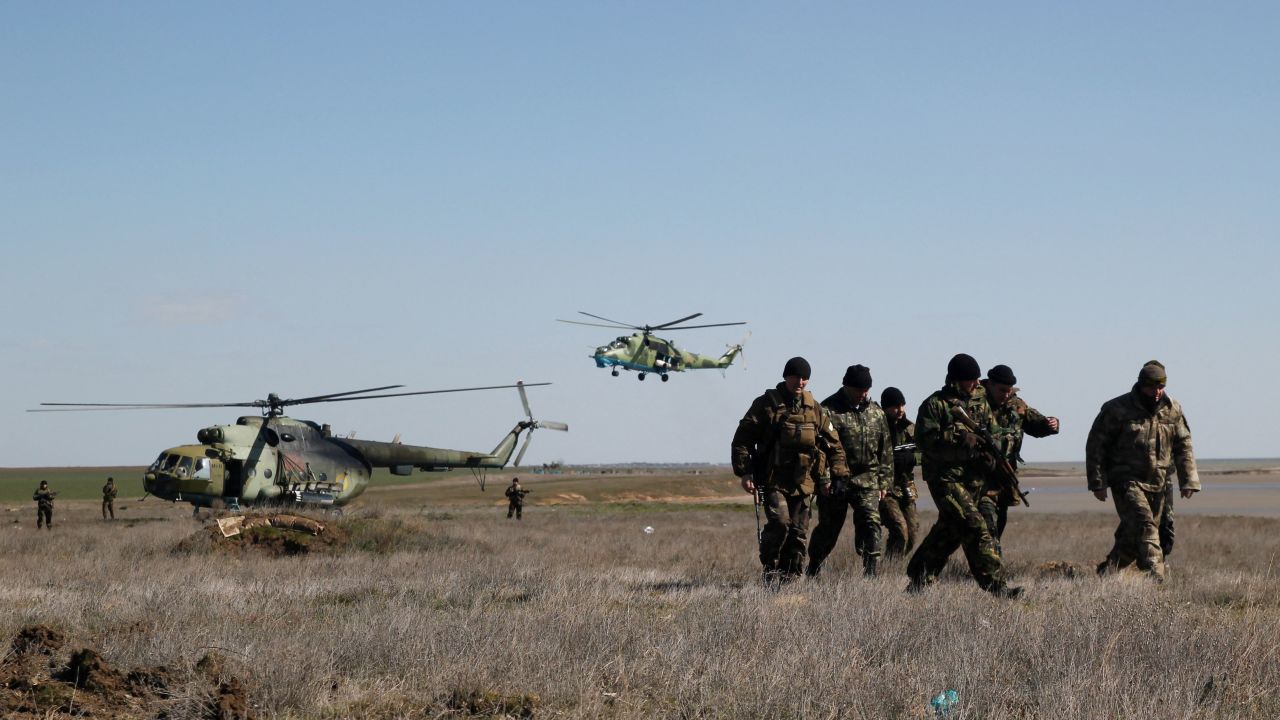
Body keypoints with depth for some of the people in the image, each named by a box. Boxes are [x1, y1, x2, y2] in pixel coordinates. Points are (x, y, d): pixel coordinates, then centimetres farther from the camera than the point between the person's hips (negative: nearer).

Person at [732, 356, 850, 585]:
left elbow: (833, 443, 17)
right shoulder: (766, 404, -1)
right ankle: (770, 568, -2)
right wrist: (744, 472, -9)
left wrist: (836, 474, 9)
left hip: (803, 482, 4)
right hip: (773, 480, -4)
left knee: (798, 532, 3)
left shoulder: (815, 409, 11)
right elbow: (742, 439, -2)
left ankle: (790, 578, 12)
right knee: (779, 522, -20)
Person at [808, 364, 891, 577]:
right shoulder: (828, 410, -7)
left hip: (866, 480, 3)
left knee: (871, 522, -14)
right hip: (834, 482, -3)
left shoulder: (876, 412, 11)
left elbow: (885, 450, 17)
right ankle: (813, 572, 27)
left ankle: (870, 572, -15)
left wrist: (884, 482, 13)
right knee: (828, 528, 7)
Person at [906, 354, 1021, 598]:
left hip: (974, 477, 7)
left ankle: (919, 577, 30)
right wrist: (959, 438, -23)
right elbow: (926, 439, -15)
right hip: (945, 478, -7)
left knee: (949, 530, 15)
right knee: (975, 528, -15)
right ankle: (995, 584, -17)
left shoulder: (981, 402, 12)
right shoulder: (935, 404, -7)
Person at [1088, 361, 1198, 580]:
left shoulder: (1172, 410, 5)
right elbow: (1095, 445, -5)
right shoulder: (1117, 409, -8)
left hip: (1157, 485, 5)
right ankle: (1154, 576, -27)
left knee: (1133, 535, 9)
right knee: (1144, 525, -22)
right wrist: (1097, 482, -9)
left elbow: (1183, 446, 9)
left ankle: (1107, 573, 26)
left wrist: (1189, 480, -1)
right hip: (1127, 481, -5)